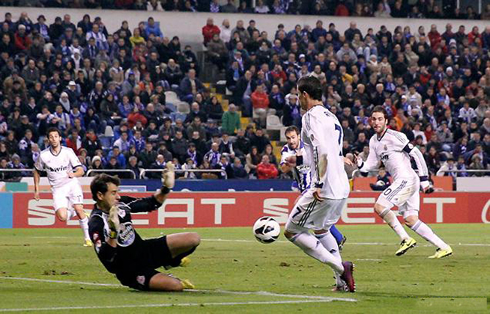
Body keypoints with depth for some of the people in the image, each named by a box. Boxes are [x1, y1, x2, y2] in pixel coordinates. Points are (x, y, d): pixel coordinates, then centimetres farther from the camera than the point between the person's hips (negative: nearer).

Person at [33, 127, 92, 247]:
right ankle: (71, 213, 20)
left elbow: (81, 171, -8)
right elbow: (36, 171, 13)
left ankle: (88, 238, -3)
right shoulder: (43, 155, -4)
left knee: (79, 210, -17)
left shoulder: (68, 152, -6)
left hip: (72, 184, -1)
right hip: (57, 189, 1)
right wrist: (36, 189, 11)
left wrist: (74, 174, -30)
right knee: (62, 217, -17)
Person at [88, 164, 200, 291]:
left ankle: (171, 261, 24)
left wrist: (166, 188, -3)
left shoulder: (121, 203, -2)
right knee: (176, 286, -25)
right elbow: (105, 258, -34)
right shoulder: (96, 224, -23)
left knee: (193, 238, -6)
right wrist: (113, 231, -45)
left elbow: (151, 204, 12)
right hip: (131, 272, -7)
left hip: (145, 250, 7)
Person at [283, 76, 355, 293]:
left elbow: (322, 151, -23)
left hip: (325, 191, -9)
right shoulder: (331, 117, 18)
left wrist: (319, 184, -24)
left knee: (292, 232, 1)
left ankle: (339, 267, -9)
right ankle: (342, 281, 18)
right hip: (343, 189, 9)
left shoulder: (312, 116, -10)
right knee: (321, 230, 28)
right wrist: (300, 159, 31)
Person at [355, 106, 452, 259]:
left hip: (406, 178, -9)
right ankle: (443, 247, 4)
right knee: (410, 220, 4)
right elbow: (371, 164, 17)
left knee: (379, 206, -12)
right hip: (402, 181, 9)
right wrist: (360, 165, -6)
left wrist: (424, 179, -14)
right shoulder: (374, 141, 15)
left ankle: (406, 239, -9)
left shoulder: (394, 137, -11)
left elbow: (417, 154, -12)